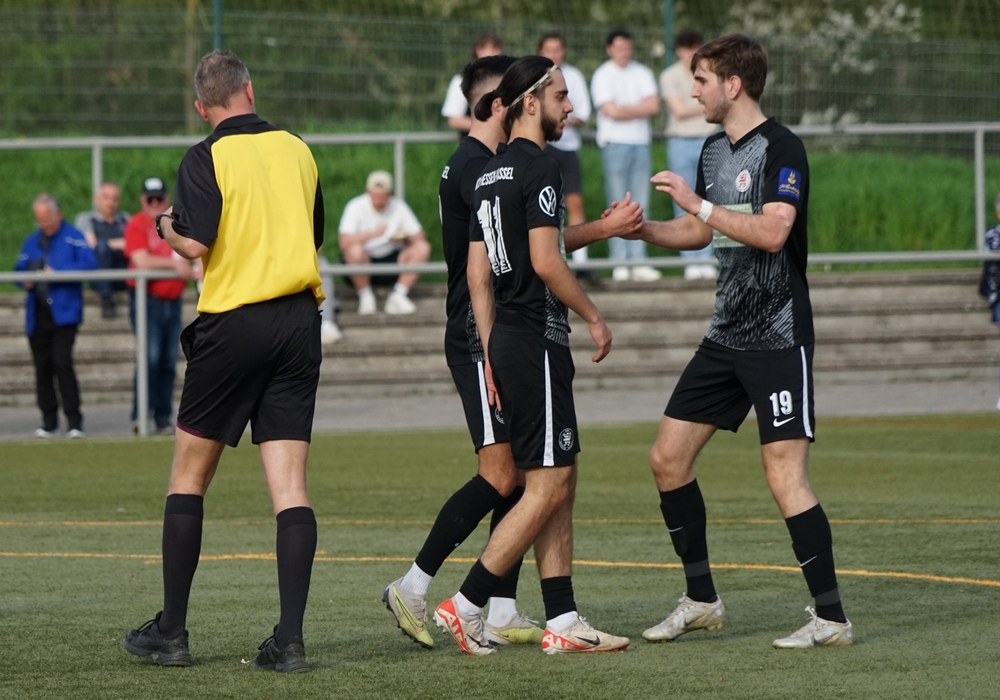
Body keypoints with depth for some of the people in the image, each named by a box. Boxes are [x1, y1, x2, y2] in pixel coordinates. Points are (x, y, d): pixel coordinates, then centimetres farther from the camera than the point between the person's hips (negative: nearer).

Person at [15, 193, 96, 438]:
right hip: (37, 315, 6)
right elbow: (19, 269, 22)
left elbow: (89, 264, -12)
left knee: (62, 362, -14)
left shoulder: (73, 238, 0)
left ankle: (74, 421, -9)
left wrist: (58, 273, -18)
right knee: (42, 367, 5)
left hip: (64, 314, -5)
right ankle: (49, 421, 13)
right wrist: (25, 281, -1)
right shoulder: (32, 241, 18)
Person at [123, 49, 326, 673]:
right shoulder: (297, 151, 9)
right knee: (290, 485, -1)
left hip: (233, 323, -4)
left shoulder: (208, 158, -7)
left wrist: (166, 224, 3)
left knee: (189, 476, 9)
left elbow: (195, 243, -17)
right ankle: (290, 639, -9)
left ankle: (172, 631, 11)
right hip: (300, 318, 4)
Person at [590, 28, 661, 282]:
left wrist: (626, 109, -7)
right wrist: (639, 110, 0)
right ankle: (619, 262, -6)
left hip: (641, 144, 4)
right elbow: (611, 111, -11)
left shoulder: (642, 73, 13)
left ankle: (638, 261, 2)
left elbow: (654, 106, 2)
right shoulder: (602, 76, -1)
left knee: (640, 206, 2)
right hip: (615, 144, -4)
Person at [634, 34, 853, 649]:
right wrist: (639, 227, 12)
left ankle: (831, 619, -7)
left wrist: (697, 202, -23)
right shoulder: (715, 151, 14)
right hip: (727, 337, 9)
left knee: (785, 476, -13)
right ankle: (702, 601, 18)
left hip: (779, 338, -9)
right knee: (668, 457, 7)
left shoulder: (781, 148, -13)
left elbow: (772, 231, -26)